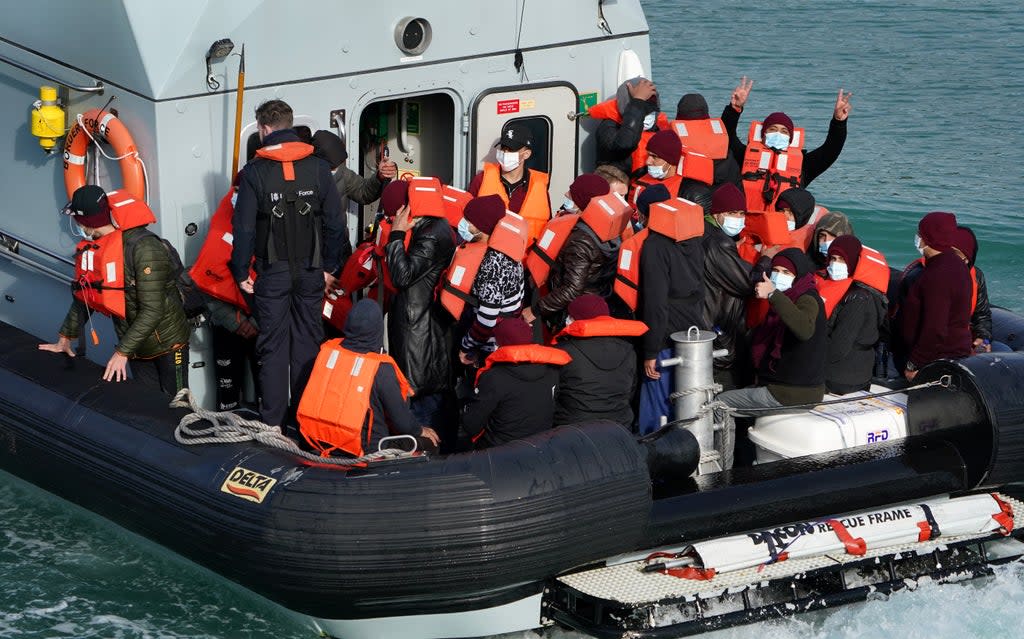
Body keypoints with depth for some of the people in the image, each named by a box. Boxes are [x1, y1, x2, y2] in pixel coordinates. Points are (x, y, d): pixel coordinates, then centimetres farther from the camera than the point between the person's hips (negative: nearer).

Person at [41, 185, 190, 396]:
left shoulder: (142, 248, -27)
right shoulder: (90, 248, -3)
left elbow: (152, 310, -29)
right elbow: (83, 298, 10)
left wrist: (122, 352, -28)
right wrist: (65, 338, 7)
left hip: (168, 344, -6)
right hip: (136, 346, 7)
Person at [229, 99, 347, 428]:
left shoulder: (254, 173, -6)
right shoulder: (318, 168, 0)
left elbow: (244, 227, -8)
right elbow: (335, 222, 0)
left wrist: (241, 272, 1)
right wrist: (330, 267, 9)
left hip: (272, 272, -2)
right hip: (311, 271, 2)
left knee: (273, 345, 3)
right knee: (308, 344, 8)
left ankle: (272, 422, 2)